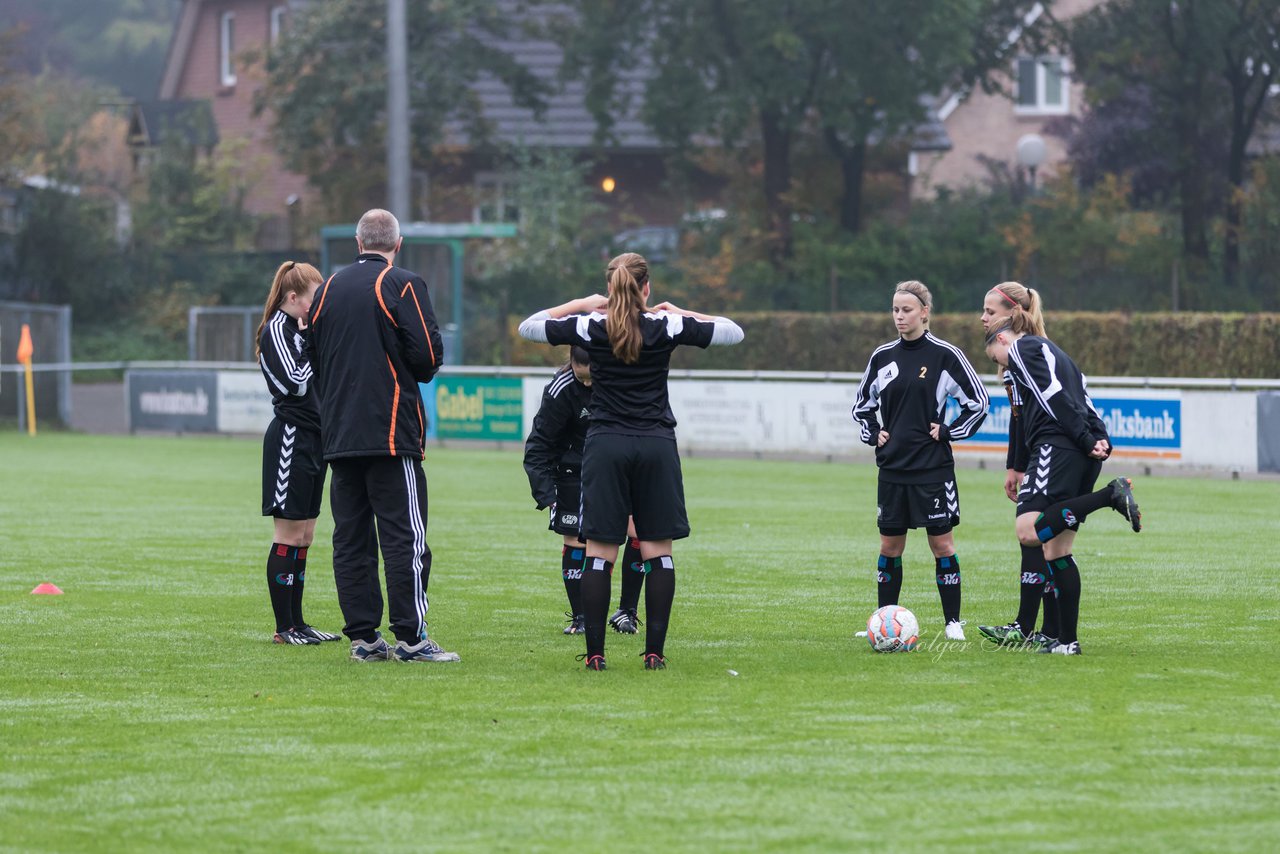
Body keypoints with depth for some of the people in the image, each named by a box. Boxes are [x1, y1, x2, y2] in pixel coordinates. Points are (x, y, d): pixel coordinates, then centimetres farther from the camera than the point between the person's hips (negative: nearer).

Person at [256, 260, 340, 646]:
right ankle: (284, 628, -3)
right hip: (290, 437, -10)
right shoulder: (276, 331, -11)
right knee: (289, 534, -6)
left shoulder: (301, 329, 16)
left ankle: (296, 622, 14)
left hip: (310, 439, 10)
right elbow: (297, 383, -20)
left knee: (304, 535, 10)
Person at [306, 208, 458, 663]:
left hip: (338, 434, 6)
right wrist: (420, 373, 11)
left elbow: (314, 357, 17)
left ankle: (363, 636, 7)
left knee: (350, 536, 7)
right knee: (404, 535, -5)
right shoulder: (403, 285, -6)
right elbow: (427, 356, -11)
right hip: (391, 432, -6)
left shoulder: (328, 288, 12)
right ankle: (410, 637, -9)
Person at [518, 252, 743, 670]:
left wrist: (578, 304, 16)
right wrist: (681, 313, 14)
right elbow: (733, 332, 9)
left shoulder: (589, 326, -3)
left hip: (605, 446, 0)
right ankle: (655, 650, 1)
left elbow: (528, 326, 11)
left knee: (599, 552, 1)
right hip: (657, 446, 0)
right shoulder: (667, 327, -3)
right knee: (658, 550, 4)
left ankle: (594, 652, -3)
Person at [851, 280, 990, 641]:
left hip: (933, 467, -4)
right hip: (892, 467, 4)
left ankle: (953, 622, 4)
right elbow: (862, 406, 21)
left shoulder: (945, 355, -6)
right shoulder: (882, 357, 7)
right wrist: (873, 435, 7)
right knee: (890, 546, 6)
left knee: (942, 544, -2)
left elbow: (978, 403, -3)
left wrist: (948, 432, -7)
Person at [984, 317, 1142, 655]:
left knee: (1028, 530, -24)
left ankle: (1112, 495, -27)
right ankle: (1067, 641, 4)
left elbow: (1054, 397, -9)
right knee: (1056, 551, 8)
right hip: (1086, 460, 9)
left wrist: (1087, 441, -14)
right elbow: (1085, 401, 19)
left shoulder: (1023, 349, 5)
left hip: (1057, 447, -9)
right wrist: (1101, 440, 3)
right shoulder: (1056, 353, 32)